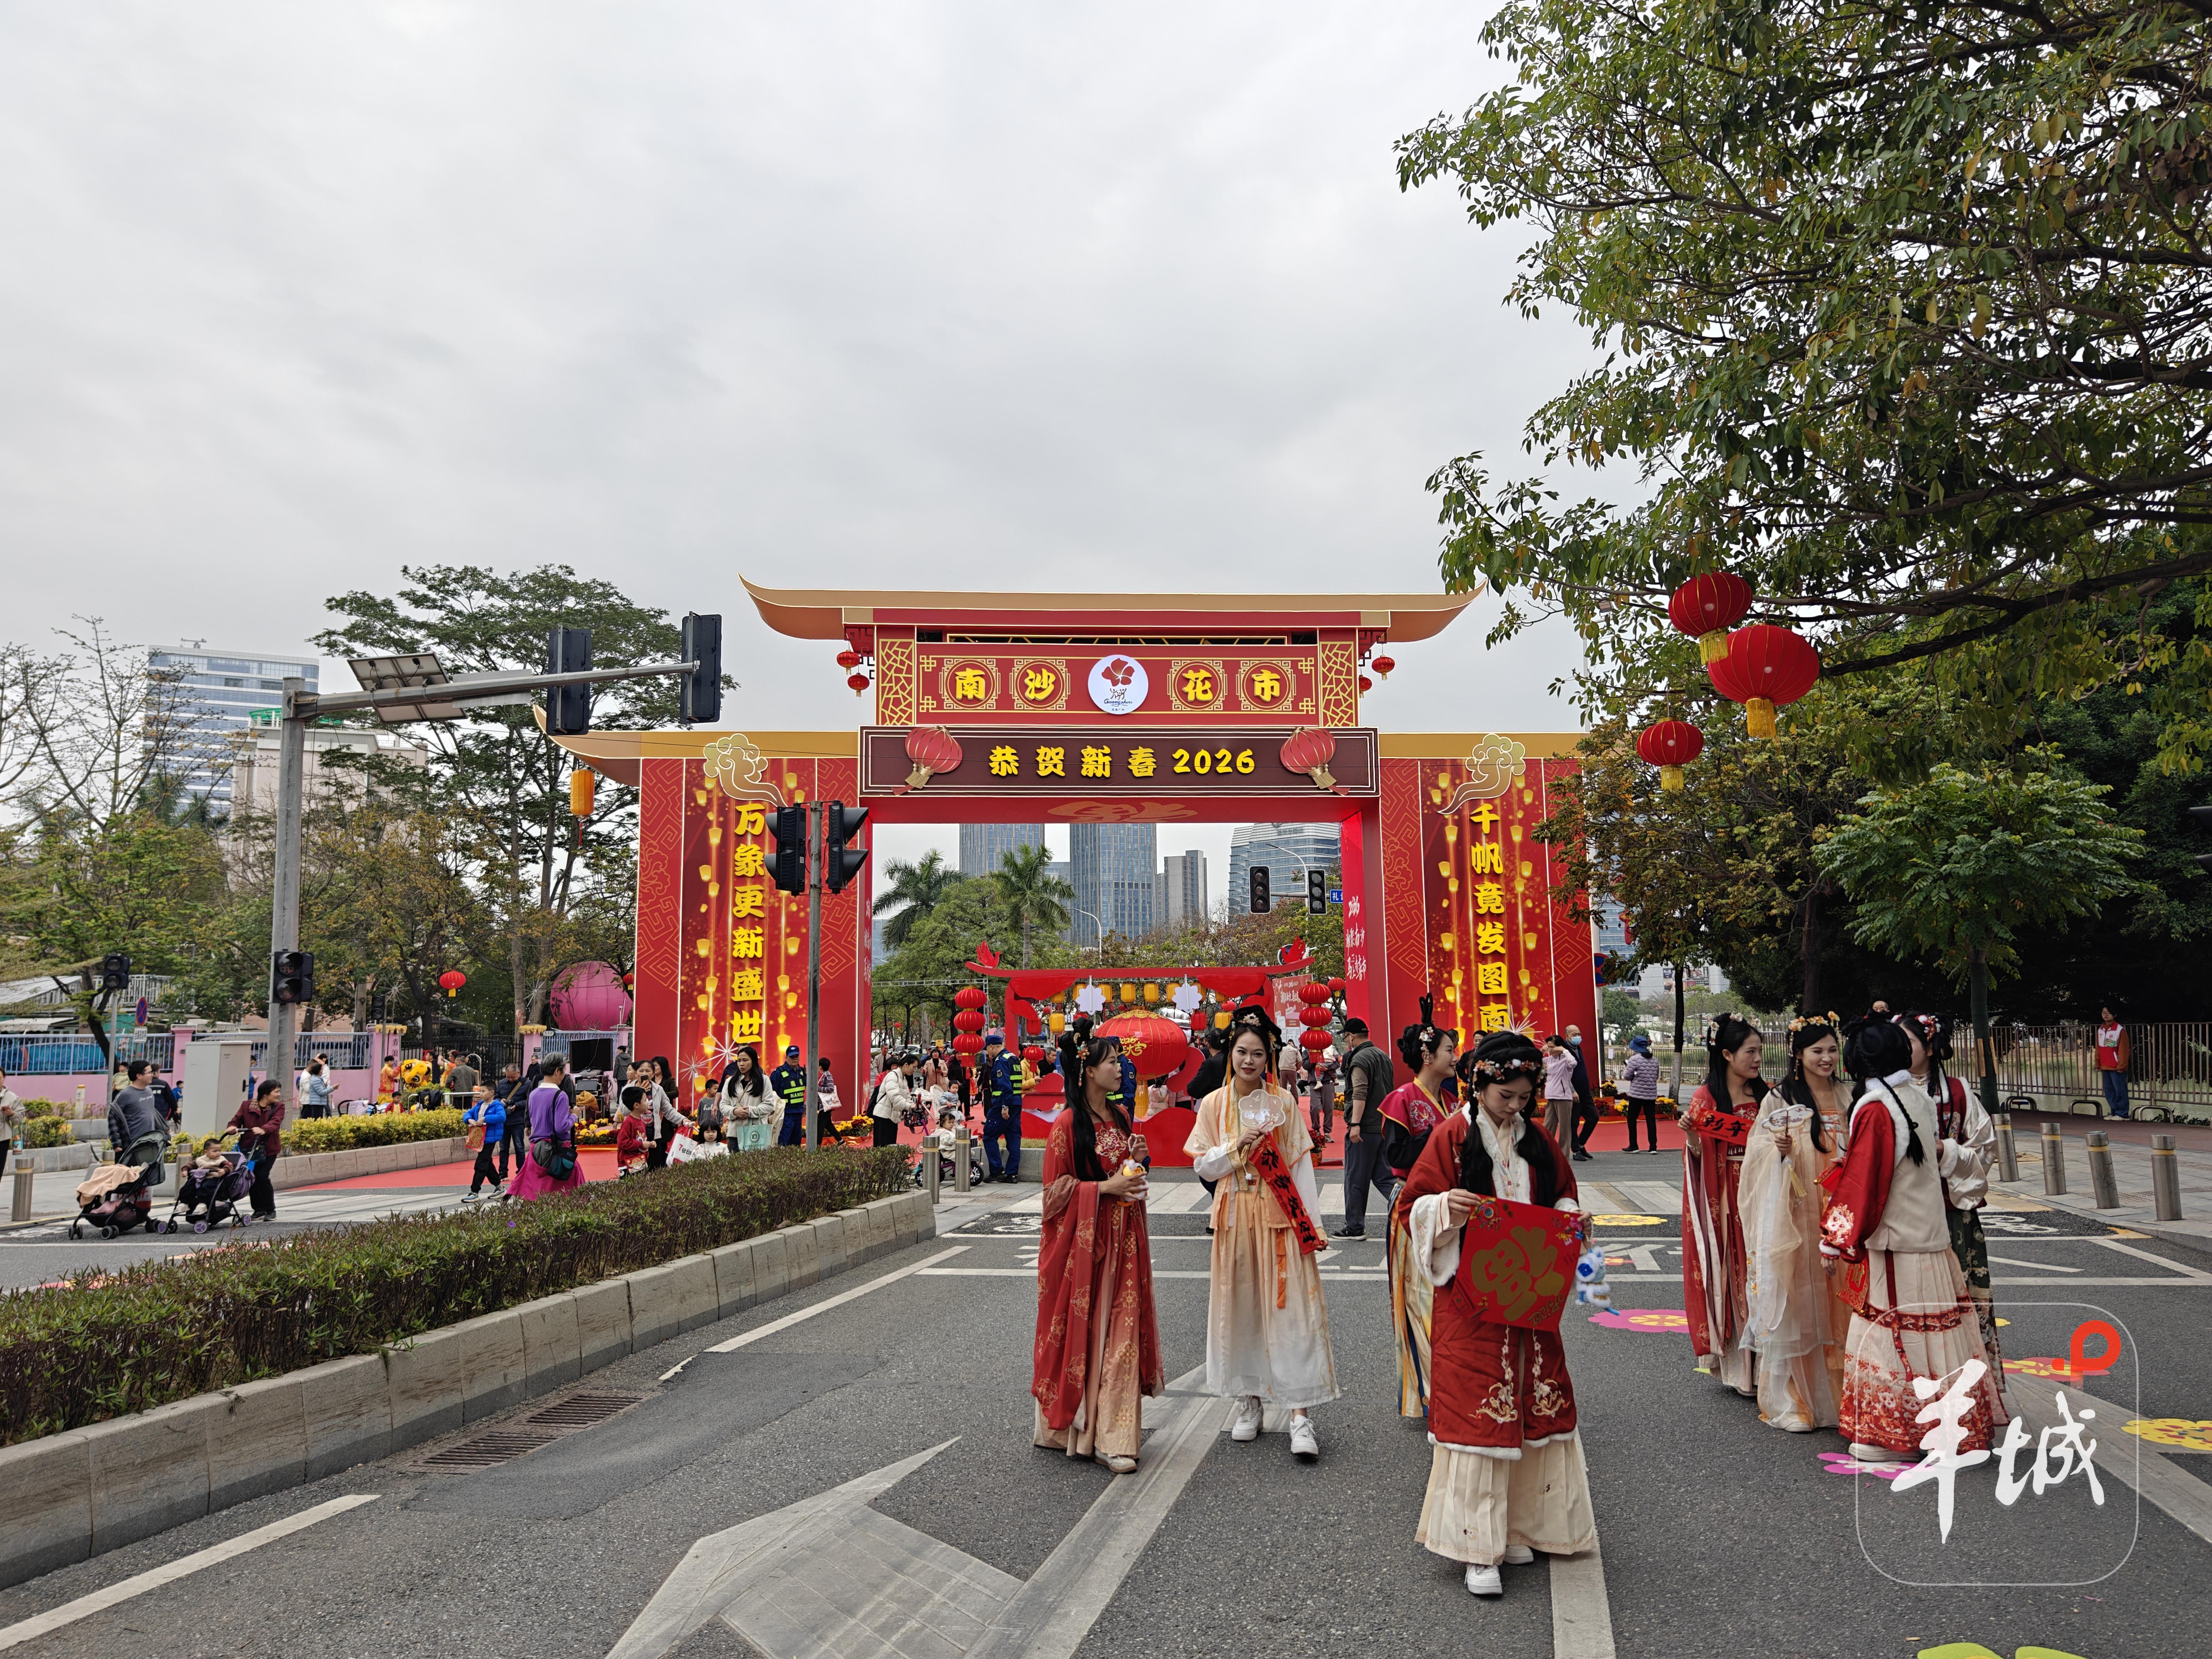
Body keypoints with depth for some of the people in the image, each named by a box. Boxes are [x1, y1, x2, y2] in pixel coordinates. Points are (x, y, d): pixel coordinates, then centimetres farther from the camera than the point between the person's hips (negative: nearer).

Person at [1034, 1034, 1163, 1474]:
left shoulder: (1121, 1117, 11)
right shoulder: (1067, 1125, -10)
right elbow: (1057, 1190, -10)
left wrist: (1138, 1159, 3)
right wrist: (1105, 1187, -17)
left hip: (1123, 1238, 6)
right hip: (1083, 1240, -6)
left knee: (1121, 1331, 3)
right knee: (1083, 1329, 1)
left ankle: (1113, 1436, 9)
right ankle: (1074, 1426, 17)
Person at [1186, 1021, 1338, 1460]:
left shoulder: (1283, 1103, 1)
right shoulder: (1214, 1104, 4)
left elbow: (1301, 1164, 0)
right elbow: (1203, 1165, 3)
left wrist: (1312, 1224, -4)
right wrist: (1239, 1145, -14)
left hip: (1279, 1217, -2)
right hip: (1235, 1216, 2)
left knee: (1291, 1308, -7)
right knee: (1239, 1305, 7)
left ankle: (1300, 1413, -6)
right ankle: (1248, 1402, 20)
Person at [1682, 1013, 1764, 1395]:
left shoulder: (1765, 1096, 9)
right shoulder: (1706, 1098, -3)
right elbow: (1699, 1156, -4)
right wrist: (1690, 1133, -23)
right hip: (1725, 1202, -3)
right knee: (1730, 1274, -1)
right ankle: (1734, 1362, 8)